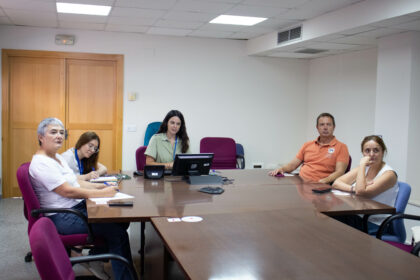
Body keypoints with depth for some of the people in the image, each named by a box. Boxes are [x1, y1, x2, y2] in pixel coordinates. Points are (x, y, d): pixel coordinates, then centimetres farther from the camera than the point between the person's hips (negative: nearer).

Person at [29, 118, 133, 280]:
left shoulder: (58, 157, 16)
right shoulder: (41, 163, -16)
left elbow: (75, 181, 17)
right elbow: (67, 191, -22)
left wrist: (102, 186, 4)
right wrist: (100, 194, -20)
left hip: (78, 207, 10)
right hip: (62, 218, -10)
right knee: (117, 232, -18)